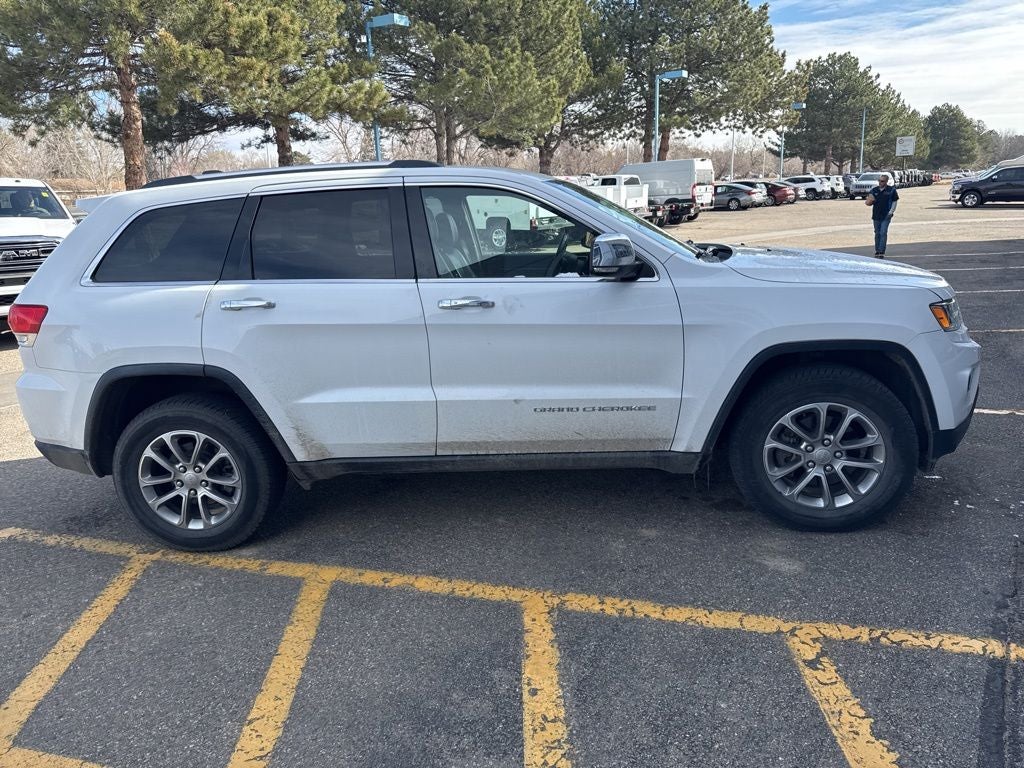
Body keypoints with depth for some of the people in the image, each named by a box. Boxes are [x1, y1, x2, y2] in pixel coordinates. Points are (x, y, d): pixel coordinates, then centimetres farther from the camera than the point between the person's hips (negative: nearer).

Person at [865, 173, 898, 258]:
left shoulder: (891, 190, -1)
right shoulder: (874, 190, 7)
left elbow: (894, 202, 3)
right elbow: (868, 202, 12)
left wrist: (891, 211, -9)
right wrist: (869, 201, -12)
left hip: (886, 216, -4)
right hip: (876, 216, 4)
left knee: (883, 233, -10)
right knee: (877, 233, 11)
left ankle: (881, 252, -10)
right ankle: (877, 251, 20)